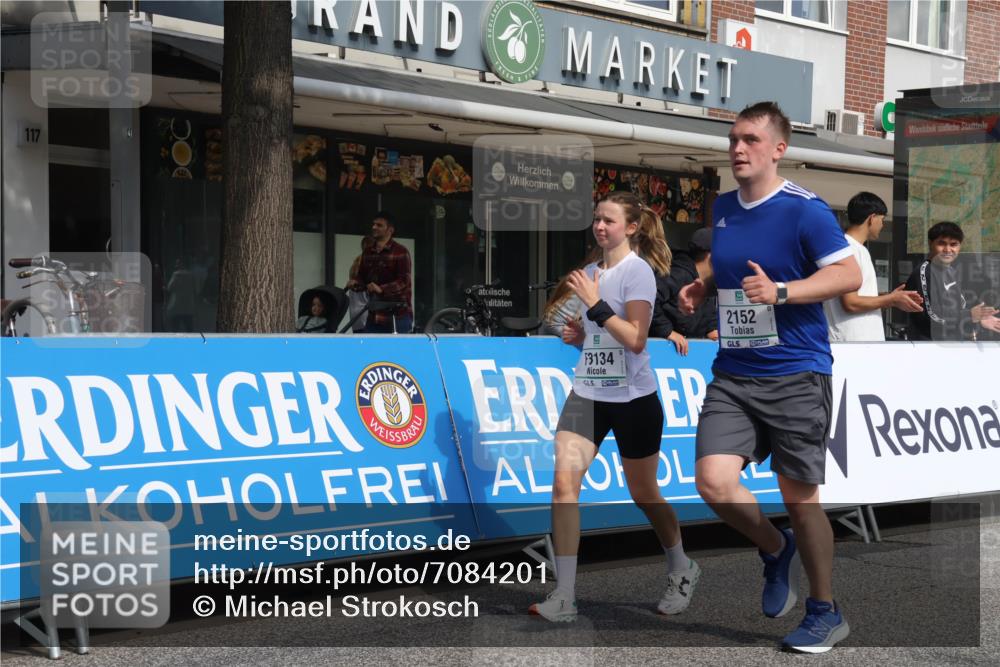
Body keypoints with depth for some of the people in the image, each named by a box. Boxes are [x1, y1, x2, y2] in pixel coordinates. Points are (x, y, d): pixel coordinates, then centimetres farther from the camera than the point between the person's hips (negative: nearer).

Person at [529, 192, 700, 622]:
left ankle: (681, 570, 36)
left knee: (644, 495, 8)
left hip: (632, 397, -6)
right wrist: (577, 337, 3)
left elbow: (635, 340, -19)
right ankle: (564, 598, -11)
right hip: (587, 393, 6)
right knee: (563, 482, -12)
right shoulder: (590, 272, 11)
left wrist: (595, 303, -23)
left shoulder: (637, 271, -10)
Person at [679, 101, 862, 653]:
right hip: (733, 375, 5)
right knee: (713, 482, -11)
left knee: (799, 498, 2)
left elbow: (850, 274, -17)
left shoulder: (804, 210, -10)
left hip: (795, 375, -5)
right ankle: (775, 549, 21)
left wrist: (780, 291, -28)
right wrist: (699, 289, 7)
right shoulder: (721, 208, 10)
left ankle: (825, 613, 23)